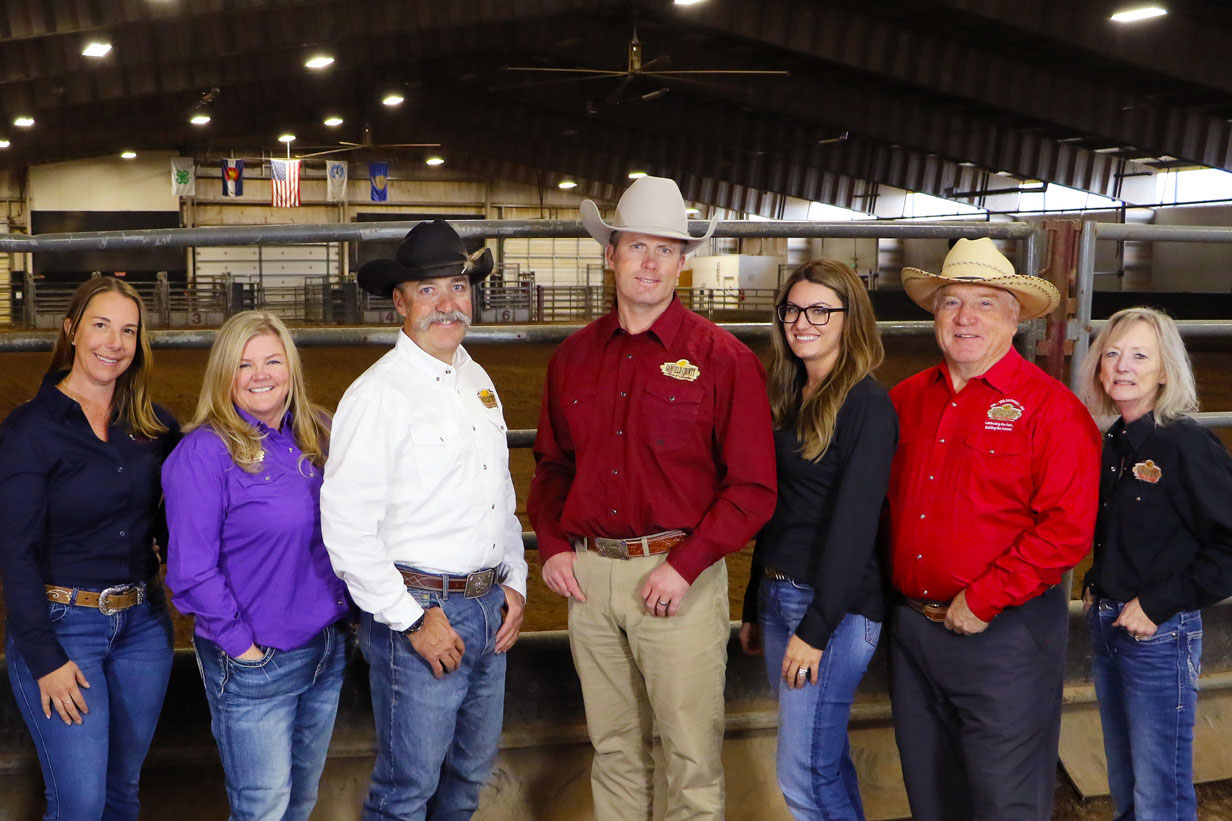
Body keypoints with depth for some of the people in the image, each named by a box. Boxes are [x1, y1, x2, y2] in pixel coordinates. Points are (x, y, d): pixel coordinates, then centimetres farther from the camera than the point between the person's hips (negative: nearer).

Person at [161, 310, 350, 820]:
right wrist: (241, 644, -15)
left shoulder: (317, 438, 5)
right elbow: (191, 571, -16)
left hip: (329, 649, 6)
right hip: (254, 663, -6)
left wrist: (345, 611, 5)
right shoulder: (204, 452, -14)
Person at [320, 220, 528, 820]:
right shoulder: (378, 394, -14)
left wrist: (514, 583, 10)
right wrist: (411, 620, -16)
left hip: (489, 609, 8)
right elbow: (345, 529, -18)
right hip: (419, 611, -7)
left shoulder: (477, 381, 11)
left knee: (472, 770, 20)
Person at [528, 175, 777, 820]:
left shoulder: (722, 358, -6)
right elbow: (551, 463, 18)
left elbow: (753, 488, -7)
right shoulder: (573, 357, 8)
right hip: (587, 573, 4)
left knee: (692, 756, 4)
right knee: (613, 747, 16)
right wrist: (552, 544, 3)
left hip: (678, 577, -4)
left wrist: (684, 565, -15)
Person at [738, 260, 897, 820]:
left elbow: (854, 522, -18)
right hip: (778, 594, 8)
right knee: (825, 758, 17)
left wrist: (816, 628, -19)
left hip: (833, 606, -8)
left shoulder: (867, 404, -13)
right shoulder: (790, 399, 11)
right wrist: (754, 607, 17)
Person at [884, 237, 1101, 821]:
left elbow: (1067, 529, -17)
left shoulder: (1050, 407, -10)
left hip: (1005, 635, -5)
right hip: (911, 626, 6)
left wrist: (982, 600, -18)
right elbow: (885, 501, 17)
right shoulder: (906, 399, 7)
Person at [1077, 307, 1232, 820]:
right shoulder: (1112, 443, 7)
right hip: (1105, 624, 7)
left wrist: (1158, 603, -19)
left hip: (1159, 634, -7)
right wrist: (1098, 589, 7)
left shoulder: (1187, 445, -15)